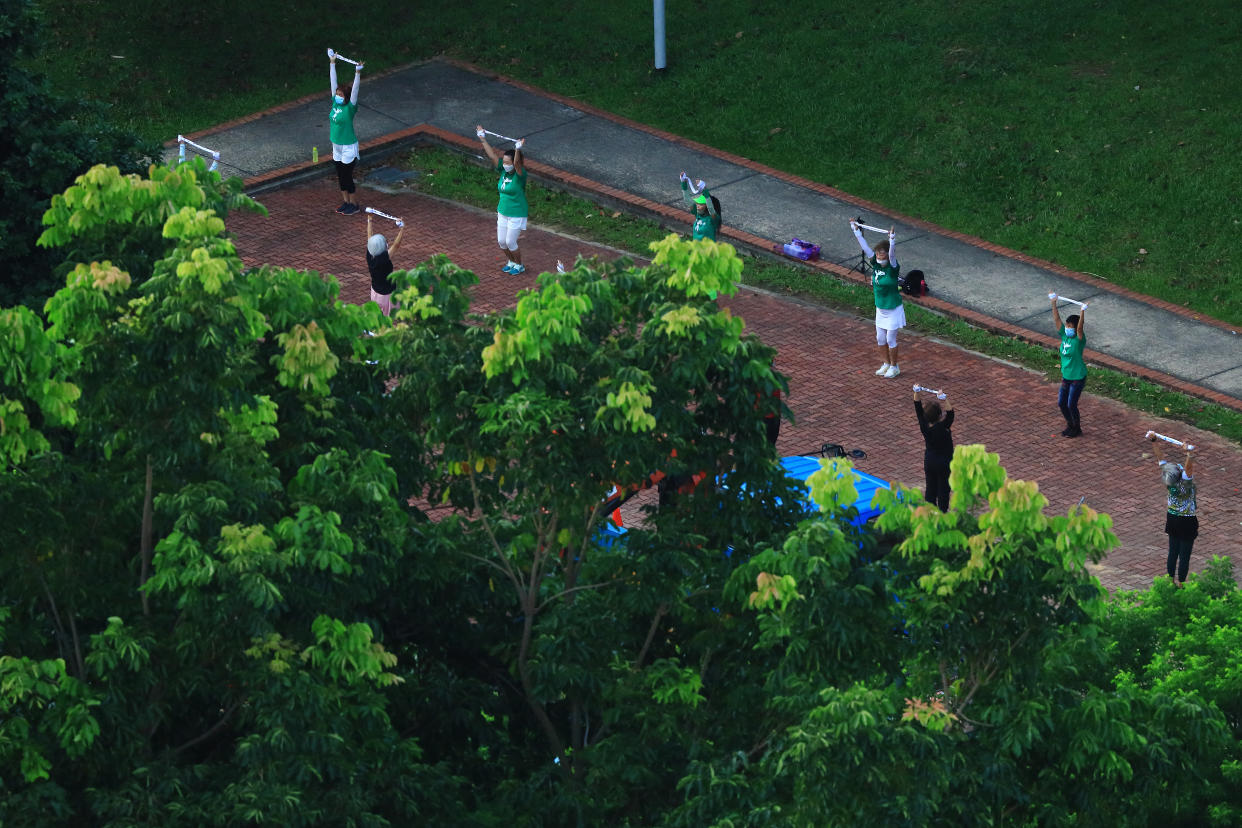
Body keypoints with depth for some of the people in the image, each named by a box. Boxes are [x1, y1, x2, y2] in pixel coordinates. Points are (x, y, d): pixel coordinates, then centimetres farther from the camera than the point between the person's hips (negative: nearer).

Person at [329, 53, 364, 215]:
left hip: (348, 148, -7)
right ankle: (345, 202, 27)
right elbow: (333, 82, 3)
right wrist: (332, 63, 6)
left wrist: (358, 74, -39)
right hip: (337, 147, 7)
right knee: (341, 177, 15)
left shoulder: (349, 108, -16)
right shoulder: (335, 104, 0)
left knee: (347, 177, 0)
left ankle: (353, 205, 13)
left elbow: (355, 90, -27)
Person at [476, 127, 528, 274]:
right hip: (503, 212, 7)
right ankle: (511, 262, 36)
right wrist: (483, 139, -2)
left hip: (517, 214, -7)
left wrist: (518, 149, -57)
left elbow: (517, 163, -40)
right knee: (501, 241, 13)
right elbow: (492, 155, 0)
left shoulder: (519, 174, -19)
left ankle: (519, 266, 21)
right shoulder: (503, 171, -2)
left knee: (510, 242, -1)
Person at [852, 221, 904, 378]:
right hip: (880, 309, 6)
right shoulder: (876, 264, -6)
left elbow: (892, 254, -41)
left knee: (890, 339, 4)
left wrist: (892, 240, -56)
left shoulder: (893, 268, -21)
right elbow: (865, 247, -5)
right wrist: (856, 230, -6)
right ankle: (886, 363, 34)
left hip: (893, 309, -6)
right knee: (880, 338, 16)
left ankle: (894, 367, 21)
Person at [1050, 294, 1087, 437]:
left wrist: (1082, 312, -47)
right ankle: (1070, 425, 31)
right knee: (1061, 403, 11)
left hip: (1078, 377, -7)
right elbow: (1057, 319, -3)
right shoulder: (1064, 336, -1)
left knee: (1071, 405, -2)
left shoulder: (1079, 340, -17)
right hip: (1066, 376, 7)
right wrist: (1054, 303, -9)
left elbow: (1080, 327, -36)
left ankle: (1077, 429, 17)